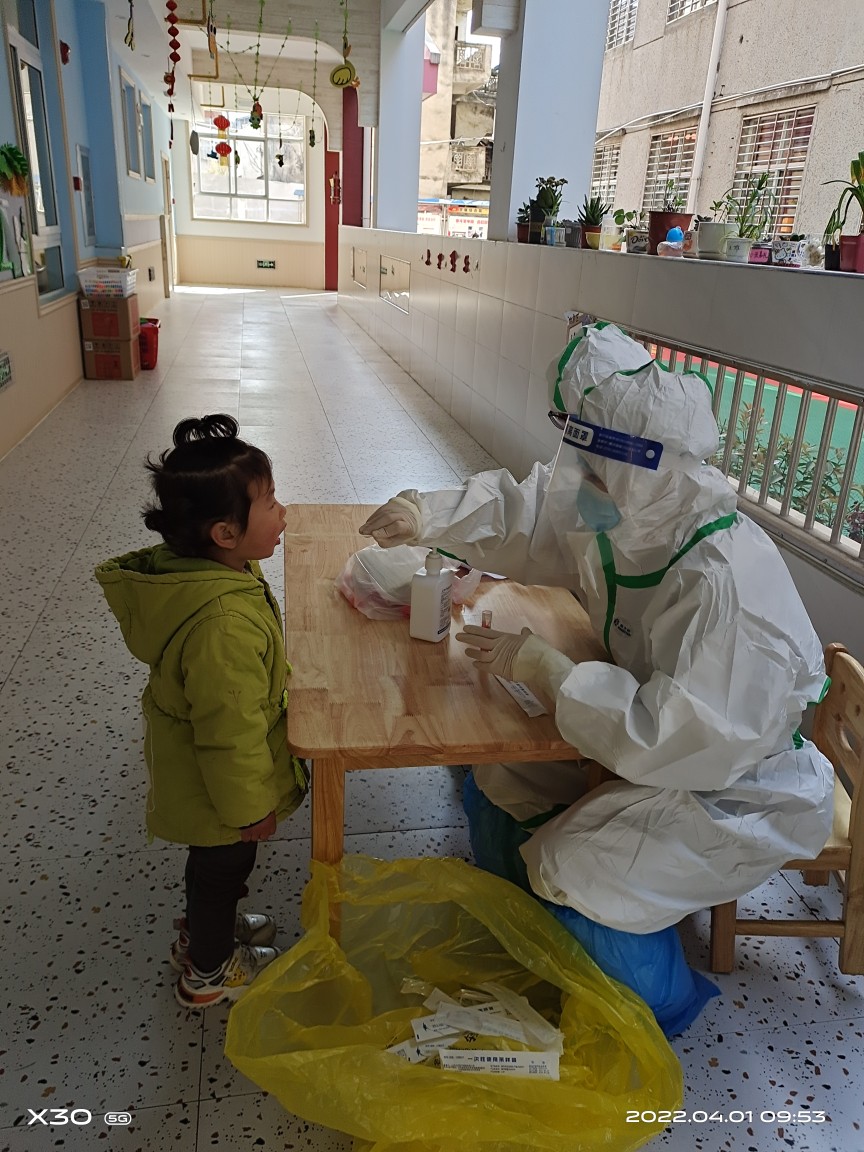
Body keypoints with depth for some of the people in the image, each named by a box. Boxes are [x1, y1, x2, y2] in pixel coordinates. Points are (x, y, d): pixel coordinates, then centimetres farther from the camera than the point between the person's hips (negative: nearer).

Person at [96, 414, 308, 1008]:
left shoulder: (190, 567, -9)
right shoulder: (225, 624, -41)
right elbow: (230, 729, -31)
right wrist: (250, 807, -17)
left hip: (193, 764, 8)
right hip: (216, 782, -8)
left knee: (215, 862, 31)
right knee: (225, 864, 18)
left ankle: (204, 929, 57)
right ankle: (209, 971, 45)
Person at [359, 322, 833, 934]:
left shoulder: (726, 589, -39)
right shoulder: (633, 513, -13)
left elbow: (684, 740, -40)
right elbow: (526, 514, -2)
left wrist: (546, 668, -34)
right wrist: (429, 516, -19)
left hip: (742, 783, -7)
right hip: (671, 726, 8)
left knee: (572, 876, -17)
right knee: (499, 765, 7)